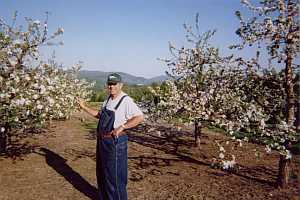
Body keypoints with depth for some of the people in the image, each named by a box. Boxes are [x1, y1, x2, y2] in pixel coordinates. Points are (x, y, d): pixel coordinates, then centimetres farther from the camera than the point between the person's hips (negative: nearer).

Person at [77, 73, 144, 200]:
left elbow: (140, 117, -27)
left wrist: (122, 127, -31)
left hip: (115, 142, -9)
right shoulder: (108, 99, 10)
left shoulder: (126, 100, -18)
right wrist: (84, 107, 15)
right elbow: (99, 114, 22)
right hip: (102, 140, 9)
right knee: (101, 173, 22)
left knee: (114, 175, 4)